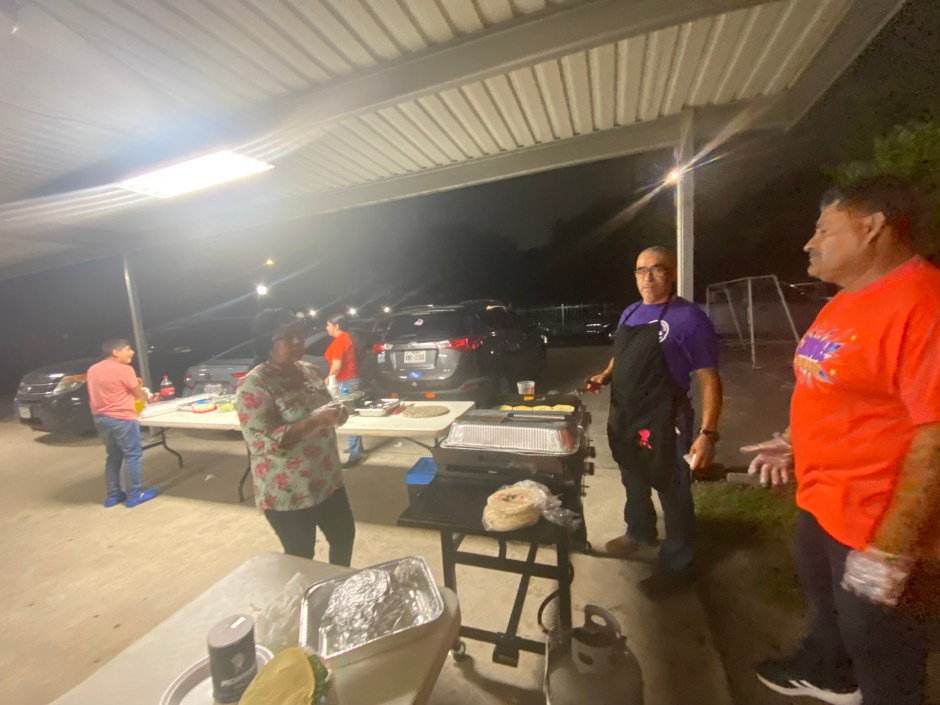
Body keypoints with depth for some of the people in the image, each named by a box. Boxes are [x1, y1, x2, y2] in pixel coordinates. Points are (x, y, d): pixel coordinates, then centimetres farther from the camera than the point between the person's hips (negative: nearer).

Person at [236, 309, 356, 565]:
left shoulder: (311, 371, 2)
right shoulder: (253, 386, -19)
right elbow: (262, 441, -25)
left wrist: (336, 414, -9)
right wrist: (315, 420, -34)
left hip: (328, 480, 7)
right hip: (287, 493, -7)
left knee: (345, 536, 22)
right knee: (301, 557, 14)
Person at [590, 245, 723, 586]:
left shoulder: (689, 318, -15)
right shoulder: (629, 313, 7)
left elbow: (709, 380, -16)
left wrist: (707, 433, -22)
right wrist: (606, 375, 2)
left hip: (664, 423, -7)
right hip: (624, 419, 7)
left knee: (673, 495, 12)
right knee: (633, 484, 25)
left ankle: (676, 566, 35)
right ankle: (639, 534, 51)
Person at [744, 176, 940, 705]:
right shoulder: (845, 303, 6)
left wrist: (891, 550, -24)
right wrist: (792, 444, 10)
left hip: (879, 519, -9)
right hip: (822, 499, 9)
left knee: (875, 641, 15)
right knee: (823, 598, 30)